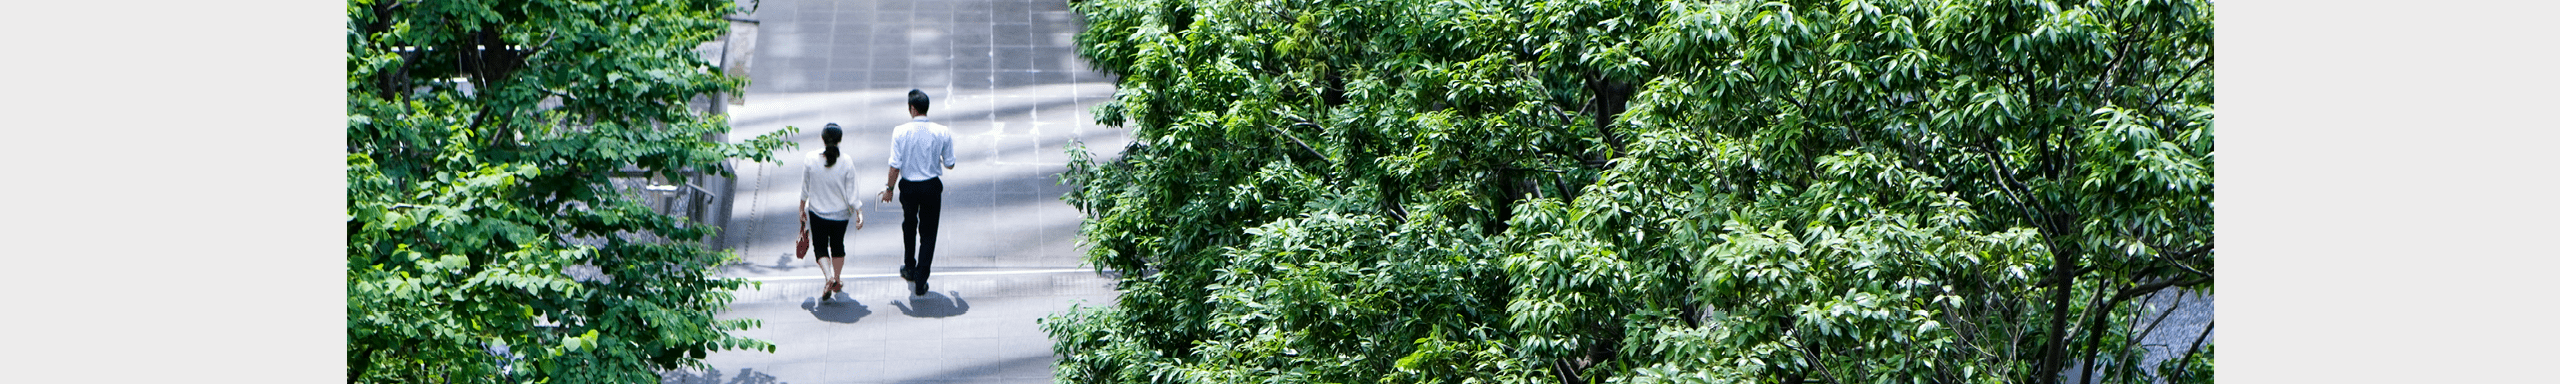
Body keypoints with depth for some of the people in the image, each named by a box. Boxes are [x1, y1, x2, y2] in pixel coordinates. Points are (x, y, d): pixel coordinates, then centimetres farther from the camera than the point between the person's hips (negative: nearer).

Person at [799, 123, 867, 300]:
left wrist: (802, 209, 11)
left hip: (817, 211, -1)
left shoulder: (810, 159, -14)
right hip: (840, 212, 1)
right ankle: (837, 281, 33)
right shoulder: (846, 162, -16)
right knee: (837, 245, 21)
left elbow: (804, 188, -3)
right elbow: (851, 193, -11)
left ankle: (829, 276, -12)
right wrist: (858, 213, 0)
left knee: (820, 247, 11)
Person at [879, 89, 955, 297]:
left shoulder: (900, 132, -14)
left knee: (909, 225, 27)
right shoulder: (942, 132, -11)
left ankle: (910, 268, 39)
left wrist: (890, 188, 1)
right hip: (932, 186, 0)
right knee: (928, 233, 9)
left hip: (908, 186, 1)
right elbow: (950, 164, -3)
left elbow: (895, 165, -12)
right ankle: (921, 281, 6)